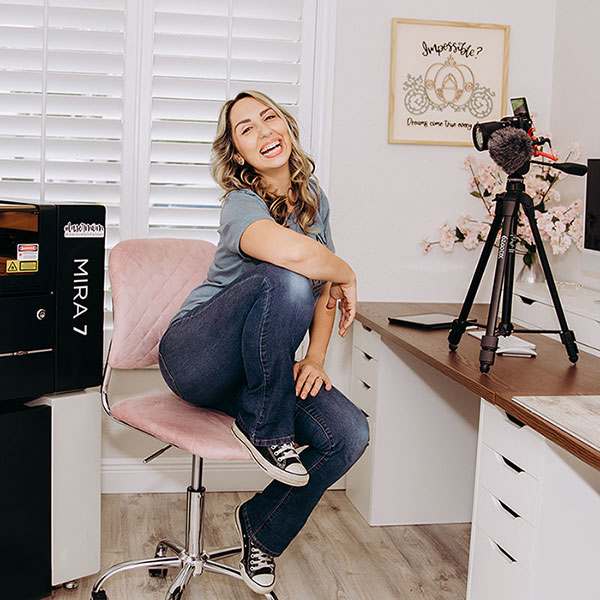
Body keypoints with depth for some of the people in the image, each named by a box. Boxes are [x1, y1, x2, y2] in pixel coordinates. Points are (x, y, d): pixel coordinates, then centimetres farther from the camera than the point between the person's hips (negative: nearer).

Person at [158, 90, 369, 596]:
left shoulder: (312, 196, 5)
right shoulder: (241, 205, -19)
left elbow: (324, 289, 12)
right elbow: (294, 252, -42)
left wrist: (315, 358, -3)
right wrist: (346, 274, -21)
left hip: (261, 370, 7)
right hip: (197, 359, -7)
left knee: (348, 435, -17)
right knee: (284, 282, -35)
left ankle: (262, 526, 10)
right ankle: (264, 430, -16)